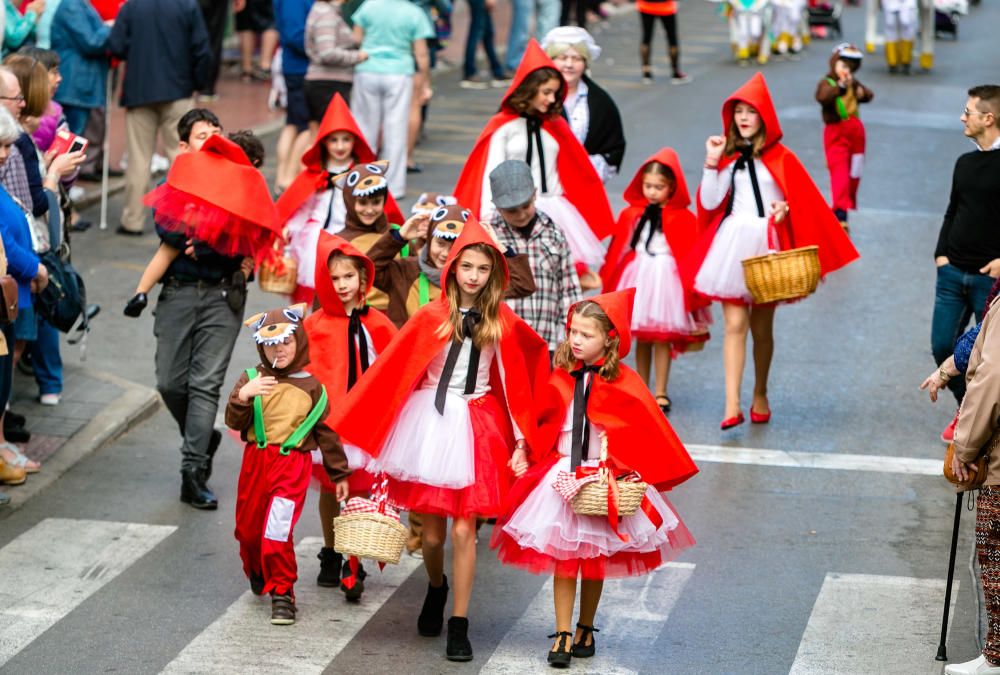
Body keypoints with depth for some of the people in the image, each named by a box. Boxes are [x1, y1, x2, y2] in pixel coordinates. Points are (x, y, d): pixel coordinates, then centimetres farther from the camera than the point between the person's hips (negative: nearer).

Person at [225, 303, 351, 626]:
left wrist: (339, 474, 11)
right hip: (256, 462, 3)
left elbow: (326, 432, 8)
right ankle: (257, 574, 43)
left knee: (278, 529, -16)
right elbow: (234, 422, -5)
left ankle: (282, 593, -3)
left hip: (293, 464, -3)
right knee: (248, 527, 14)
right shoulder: (252, 379, 1)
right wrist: (242, 397, -25)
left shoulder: (311, 388, 2)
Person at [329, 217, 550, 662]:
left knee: (464, 529, -5)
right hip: (430, 422, 0)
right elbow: (391, 372, -2)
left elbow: (514, 379, 8)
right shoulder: (431, 317, -4)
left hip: (475, 428, 0)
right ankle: (436, 587, 39)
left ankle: (459, 625, 4)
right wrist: (353, 429, -2)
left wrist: (520, 435, 7)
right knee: (431, 532, 6)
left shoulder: (502, 323, 0)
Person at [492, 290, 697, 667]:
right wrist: (523, 452, 5)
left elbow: (646, 433, -4)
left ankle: (585, 630, 25)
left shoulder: (622, 383, -9)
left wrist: (637, 473, -9)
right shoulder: (561, 378, -1)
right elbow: (541, 423, 11)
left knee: (595, 560, 11)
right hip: (561, 477, 1)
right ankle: (563, 635, 4)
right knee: (563, 557, -1)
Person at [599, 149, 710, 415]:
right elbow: (617, 252, 8)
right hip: (637, 278, 3)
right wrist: (609, 285, 6)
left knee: (662, 339, -1)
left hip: (666, 278, -3)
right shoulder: (631, 215, 3)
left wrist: (691, 291, -4)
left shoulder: (683, 219, -6)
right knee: (641, 338, 9)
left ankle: (660, 395, 7)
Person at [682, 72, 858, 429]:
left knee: (761, 328, 9)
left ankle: (760, 396, 26)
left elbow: (802, 203, 2)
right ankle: (732, 405, -12)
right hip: (731, 246, 1)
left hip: (766, 246, -1)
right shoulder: (728, 156, 7)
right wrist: (712, 164, -7)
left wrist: (785, 208, -18)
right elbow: (710, 203, 0)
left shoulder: (780, 158, 0)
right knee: (735, 324, -7)